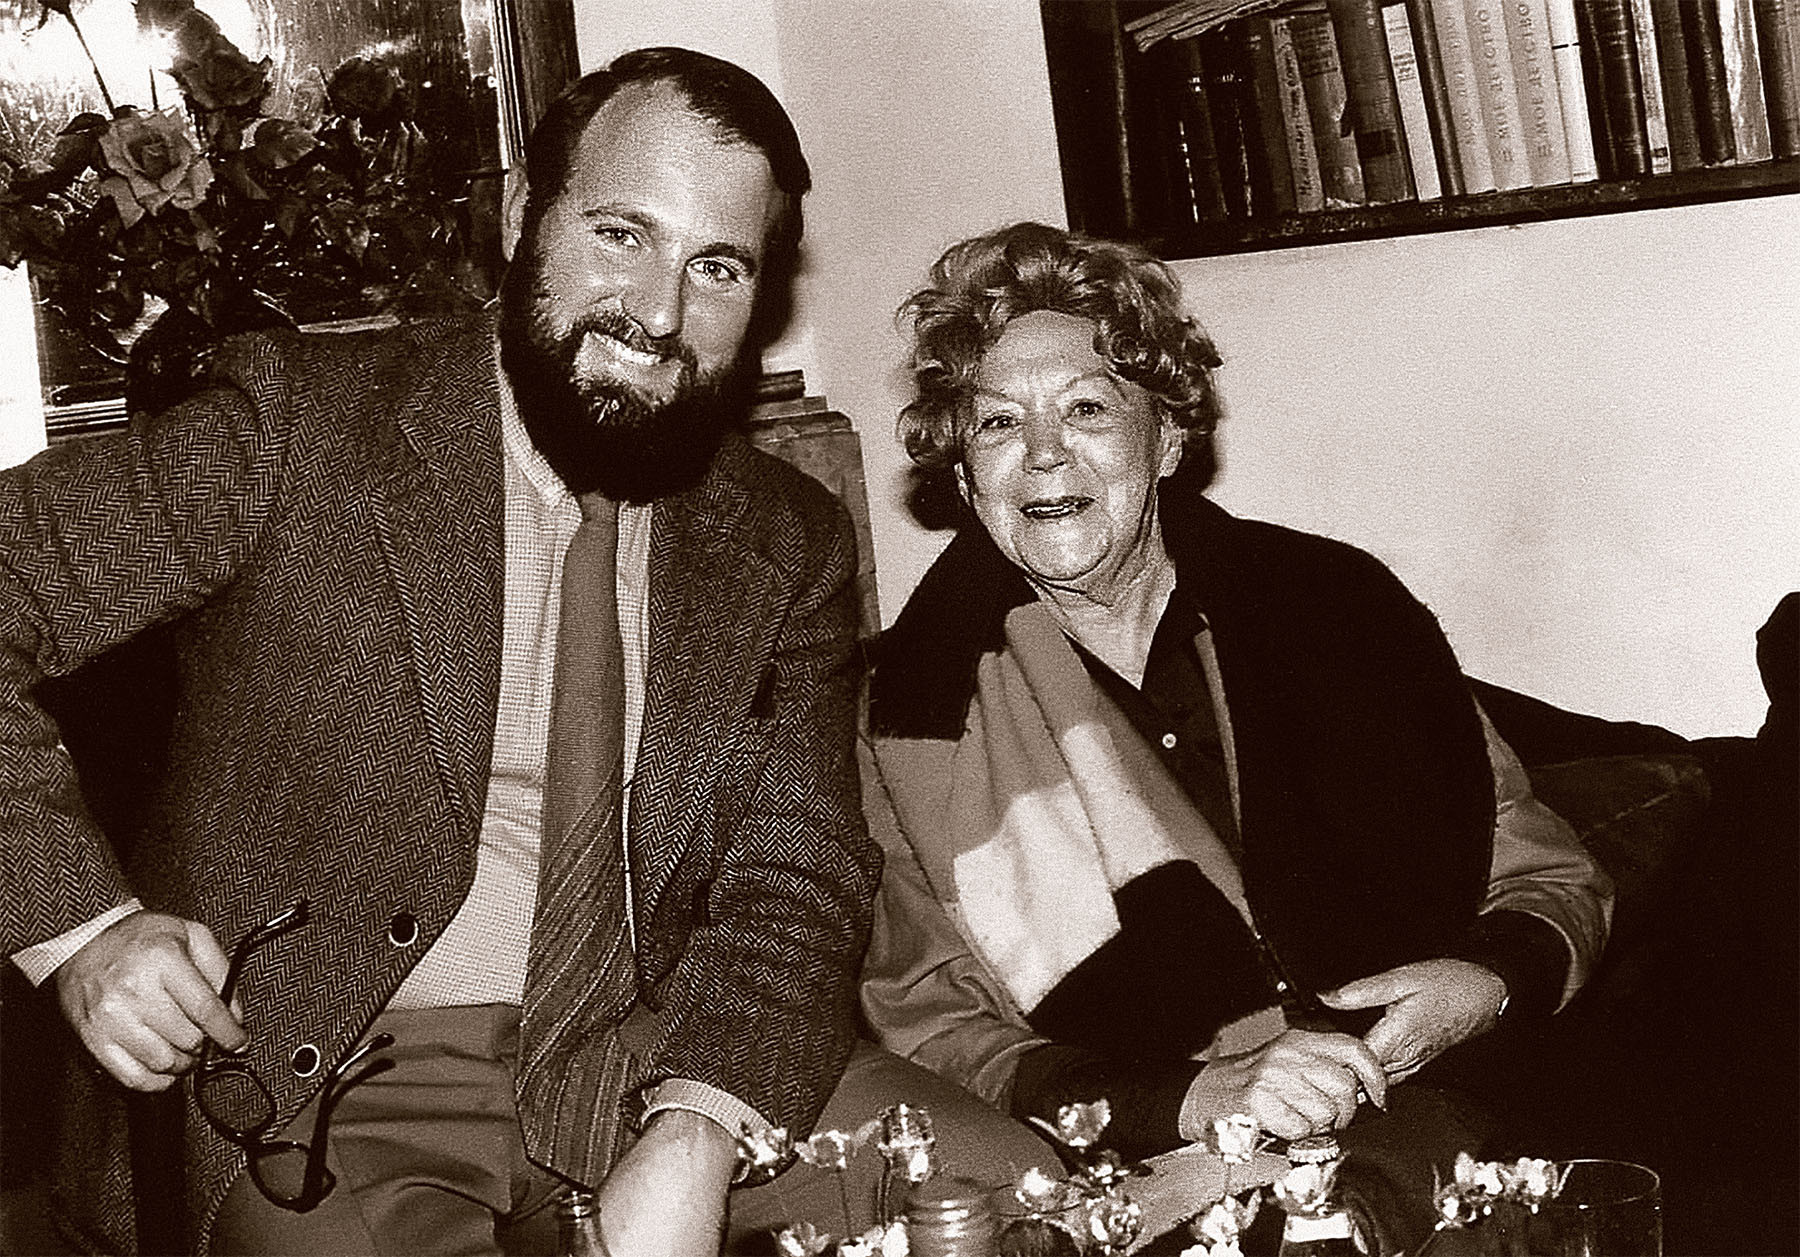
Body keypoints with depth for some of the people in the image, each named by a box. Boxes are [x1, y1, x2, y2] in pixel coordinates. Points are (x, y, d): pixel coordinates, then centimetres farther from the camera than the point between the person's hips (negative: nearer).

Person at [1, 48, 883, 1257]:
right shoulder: (302, 422, -6)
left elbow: (799, 873, 0)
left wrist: (695, 1134, -18)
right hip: (323, 1083, -3)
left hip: (640, 1067, 4)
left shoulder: (790, 549, 5)